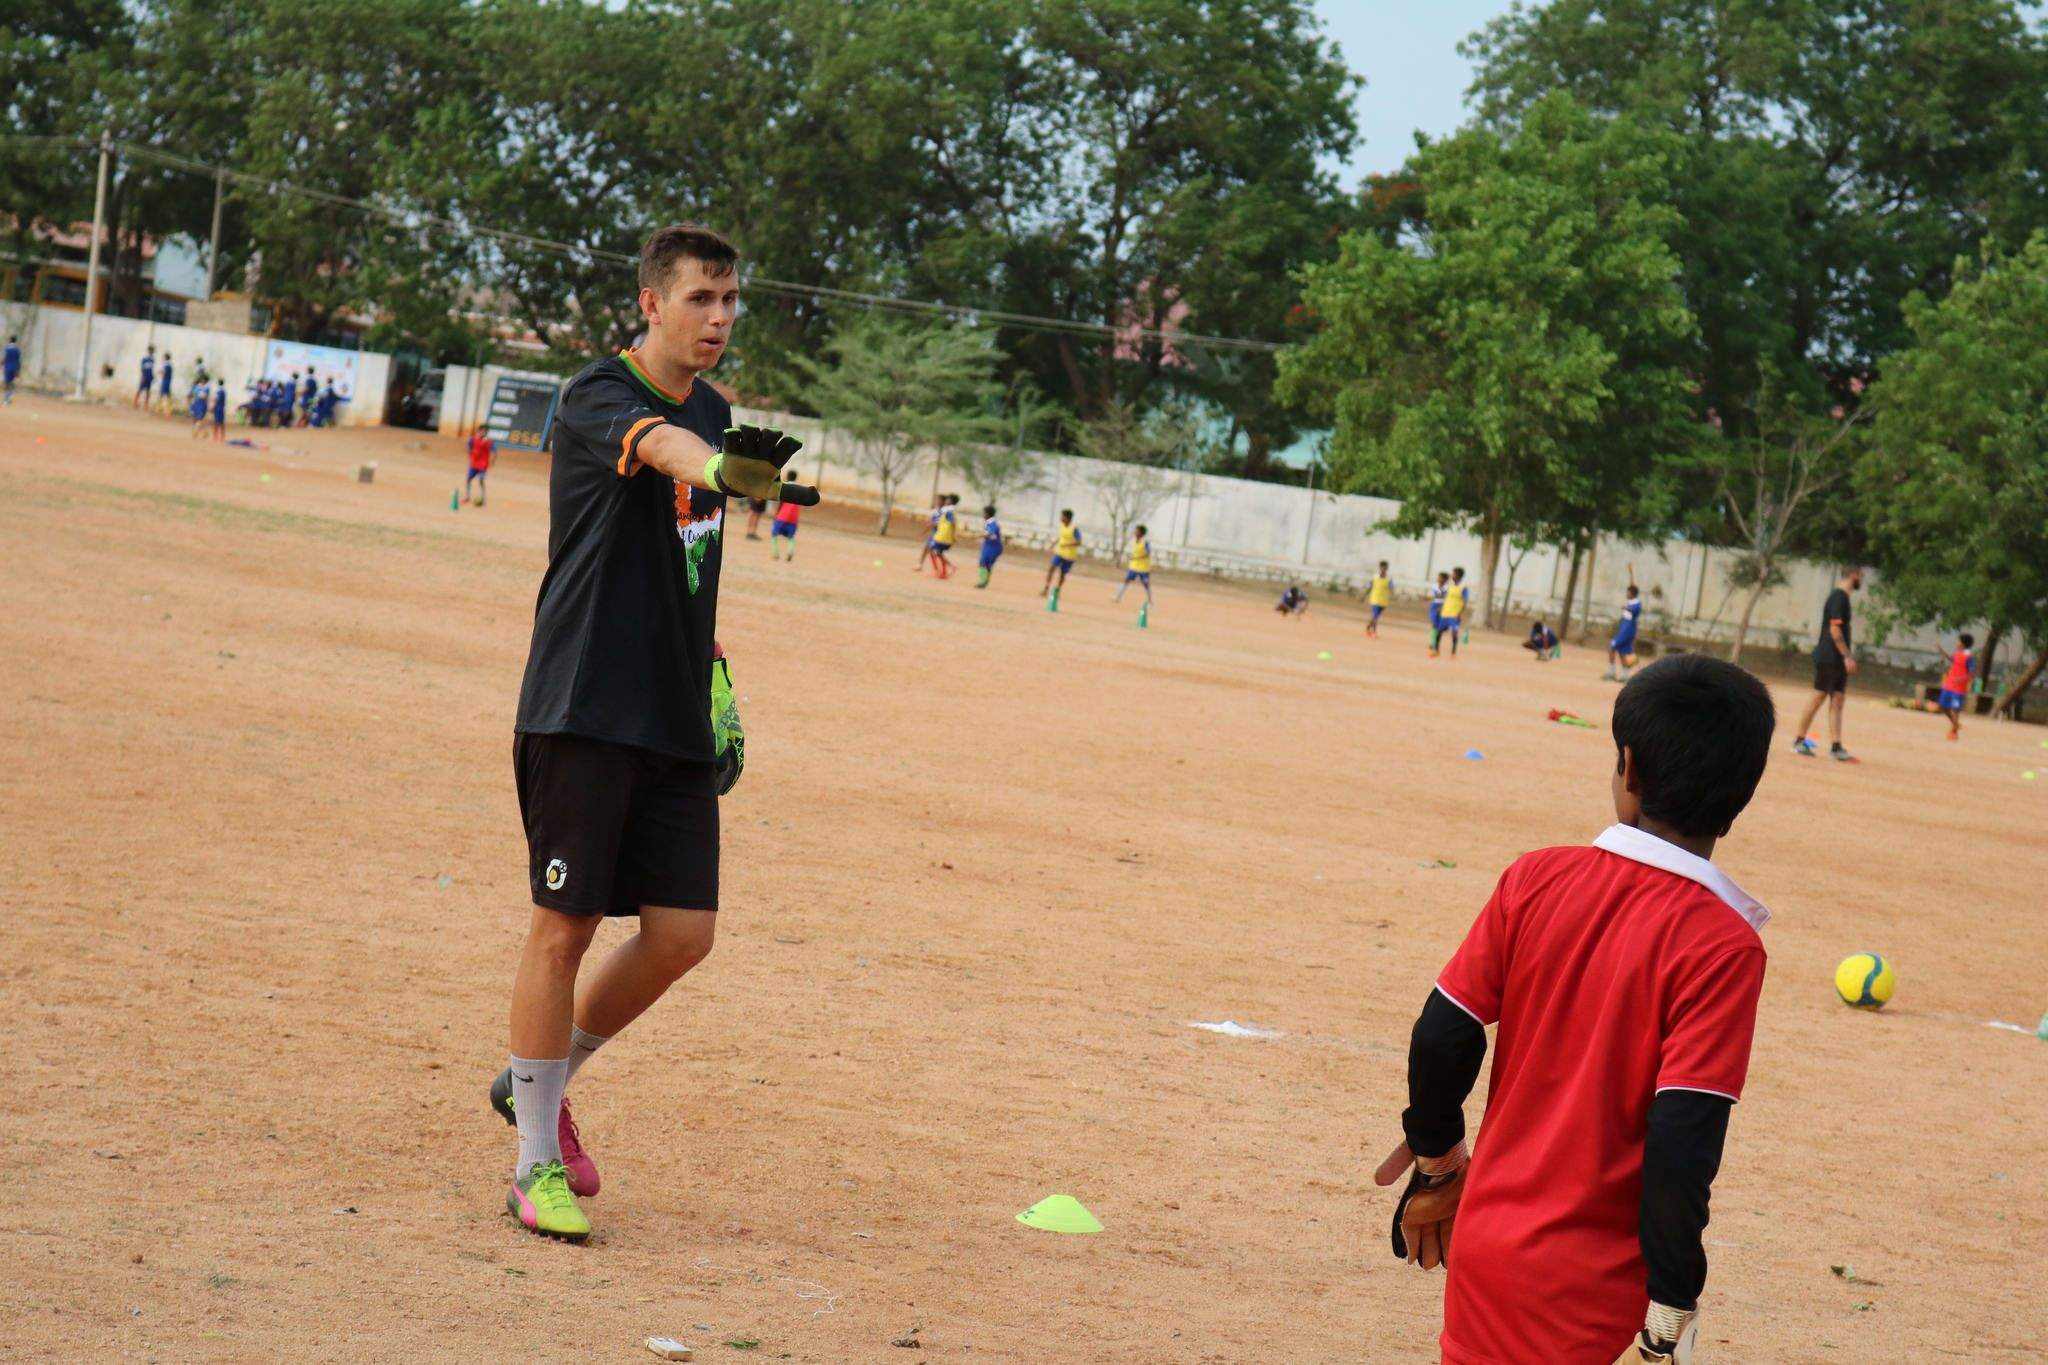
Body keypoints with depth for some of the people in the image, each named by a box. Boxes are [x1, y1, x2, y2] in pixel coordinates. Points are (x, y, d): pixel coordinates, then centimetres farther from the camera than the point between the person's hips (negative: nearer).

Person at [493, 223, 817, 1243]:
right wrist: (724, 469, -57)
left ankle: (540, 1086, 26)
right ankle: (537, 1162, 9)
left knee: (682, 933, 4)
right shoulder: (597, 398, -11)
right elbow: (657, 447, -36)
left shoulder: (713, 410, 14)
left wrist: (707, 653, 16)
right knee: (564, 928, -3)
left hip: (677, 720, 7)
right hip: (583, 709, -7)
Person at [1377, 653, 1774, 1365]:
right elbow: (1682, 1145, -19)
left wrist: (1434, 1155, 18)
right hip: (1591, 1281, -4)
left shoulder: (1537, 878, -3)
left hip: (1485, 1241, 4)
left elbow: (1443, 1036, 0)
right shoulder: (1725, 947, -14)